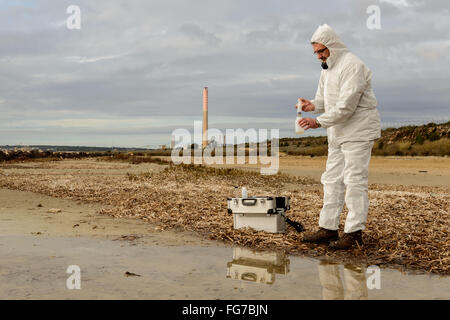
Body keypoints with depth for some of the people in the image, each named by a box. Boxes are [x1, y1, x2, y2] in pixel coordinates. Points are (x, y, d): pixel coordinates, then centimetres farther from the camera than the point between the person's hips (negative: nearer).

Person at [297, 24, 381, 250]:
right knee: (332, 180, 9)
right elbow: (325, 97, 19)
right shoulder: (328, 68, 14)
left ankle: (354, 232, 0)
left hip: (358, 131, -9)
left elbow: (346, 105, -24)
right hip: (338, 133, 9)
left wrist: (318, 122, -24)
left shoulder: (352, 66, -17)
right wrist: (313, 105, -3)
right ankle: (328, 228, 16)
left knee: (354, 181, -7)